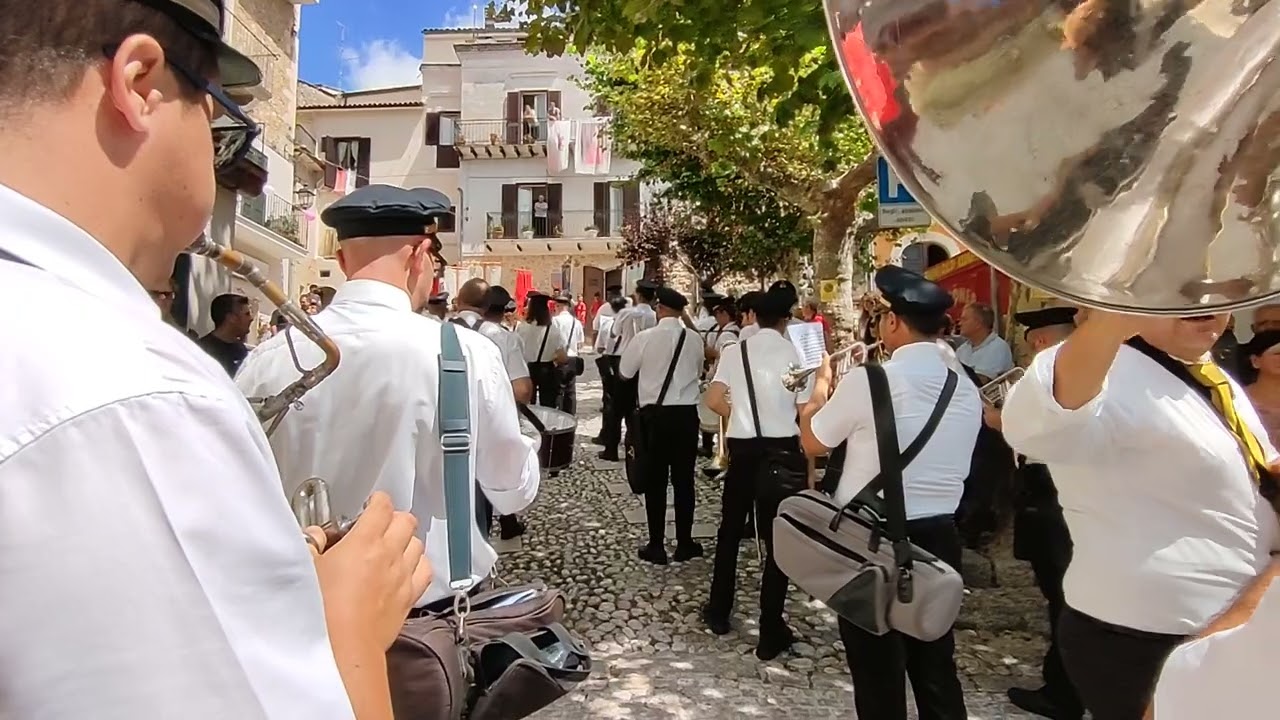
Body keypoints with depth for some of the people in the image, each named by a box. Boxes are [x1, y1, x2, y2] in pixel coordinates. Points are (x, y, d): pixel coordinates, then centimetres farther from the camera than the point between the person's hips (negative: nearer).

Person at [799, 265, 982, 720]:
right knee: (937, 666, 21)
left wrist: (821, 387, 13)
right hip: (938, 537, 6)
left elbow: (812, 443, -3)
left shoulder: (867, 381, -17)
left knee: (878, 671, 11)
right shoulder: (967, 391, 0)